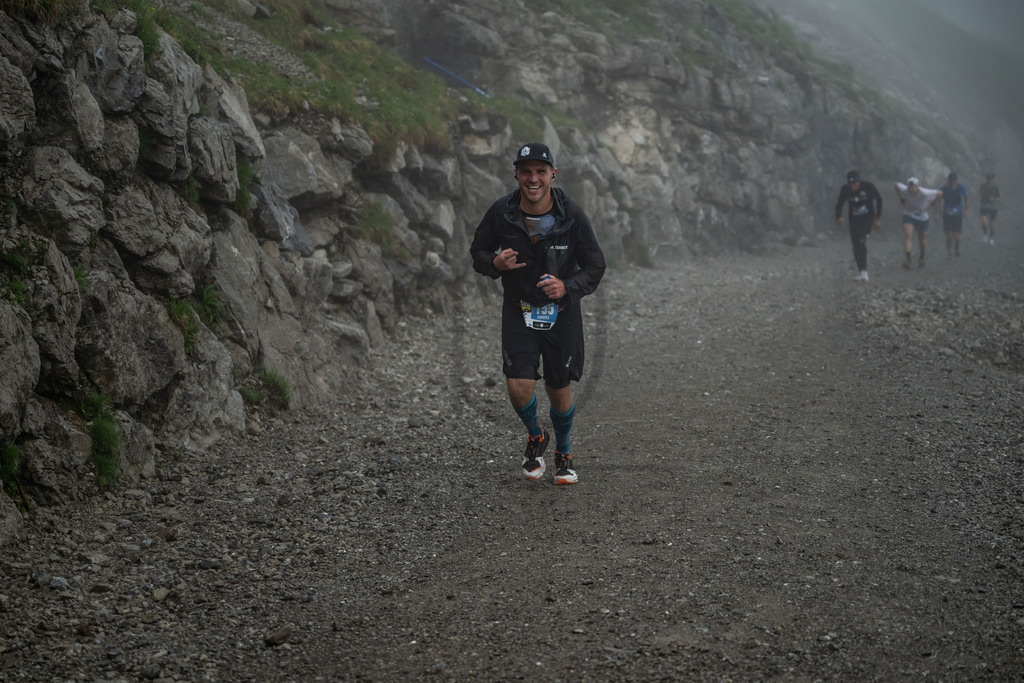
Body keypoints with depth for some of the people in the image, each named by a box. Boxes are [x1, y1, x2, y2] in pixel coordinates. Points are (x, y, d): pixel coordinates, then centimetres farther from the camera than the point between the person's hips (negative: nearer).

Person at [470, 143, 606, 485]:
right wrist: (495, 264, -19)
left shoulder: (572, 215, -14)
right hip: (518, 310, 0)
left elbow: (595, 266, -4)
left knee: (559, 390, 8)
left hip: (562, 312, 0)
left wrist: (567, 287, -23)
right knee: (518, 386, -13)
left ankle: (564, 452, 36)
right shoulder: (501, 212, -11)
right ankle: (535, 436, 20)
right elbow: (478, 252, 5)